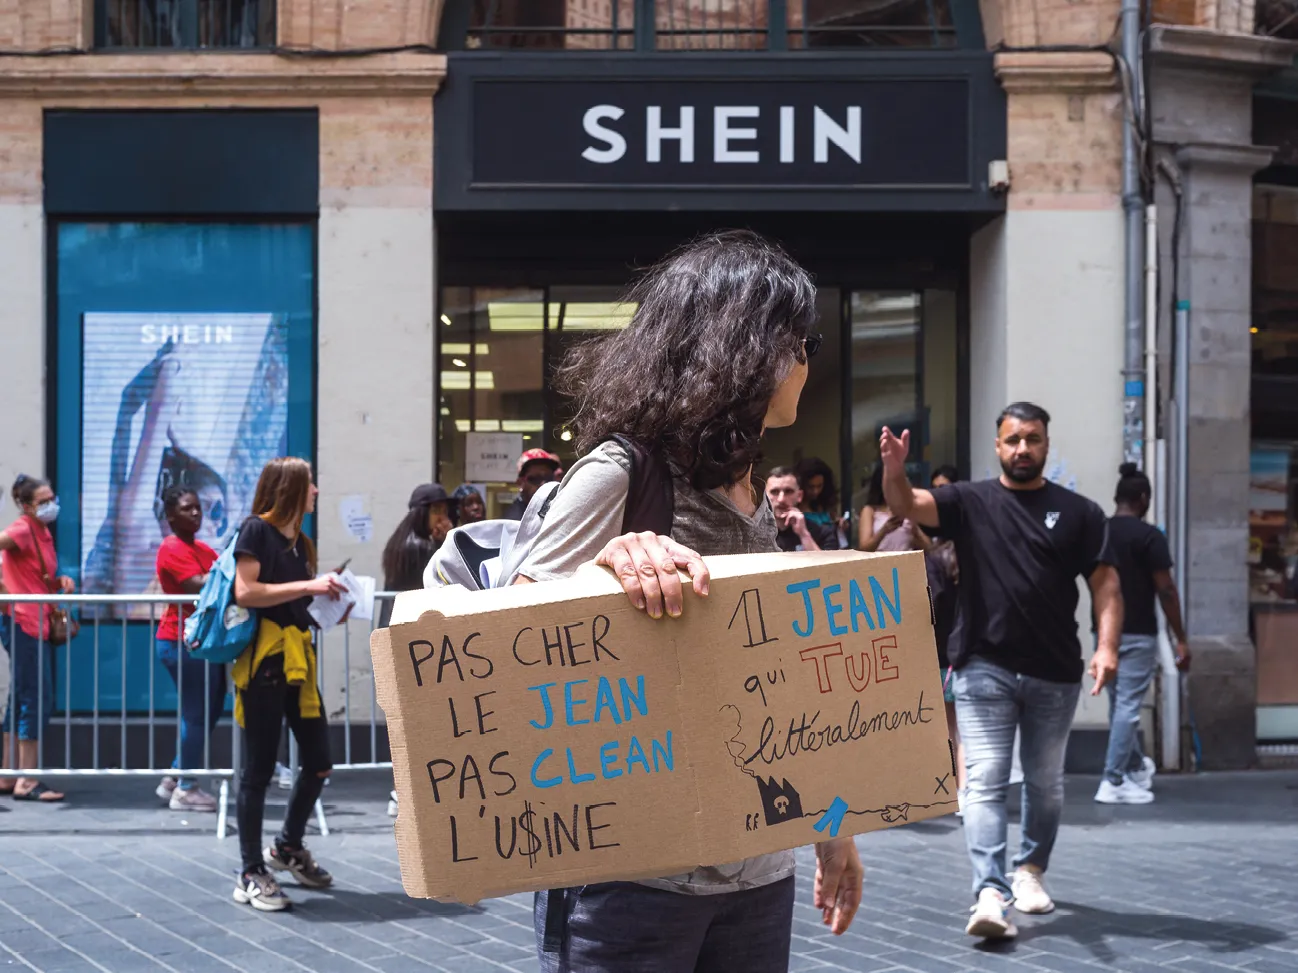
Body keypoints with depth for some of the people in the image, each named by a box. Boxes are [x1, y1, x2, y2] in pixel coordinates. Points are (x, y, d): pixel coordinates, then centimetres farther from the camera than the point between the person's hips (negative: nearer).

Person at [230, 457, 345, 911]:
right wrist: (308, 586, -18)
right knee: (259, 768, -2)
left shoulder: (300, 542, 17)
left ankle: (288, 848, 29)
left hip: (298, 659, 8)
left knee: (319, 762, 8)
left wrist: (327, 600, 3)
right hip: (263, 658, -8)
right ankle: (251, 875, 5)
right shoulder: (256, 530, -6)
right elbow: (245, 592, -17)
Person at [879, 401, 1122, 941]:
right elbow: (906, 505, -13)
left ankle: (1030, 870, 35)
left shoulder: (1079, 512, 4)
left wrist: (1106, 645, -14)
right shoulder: (970, 501, 1)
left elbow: (1105, 584, 1)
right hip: (984, 669, -2)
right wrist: (894, 469, -36)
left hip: (1055, 673, 2)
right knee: (985, 784, -9)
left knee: (1045, 784, 16)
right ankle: (991, 894, -13)